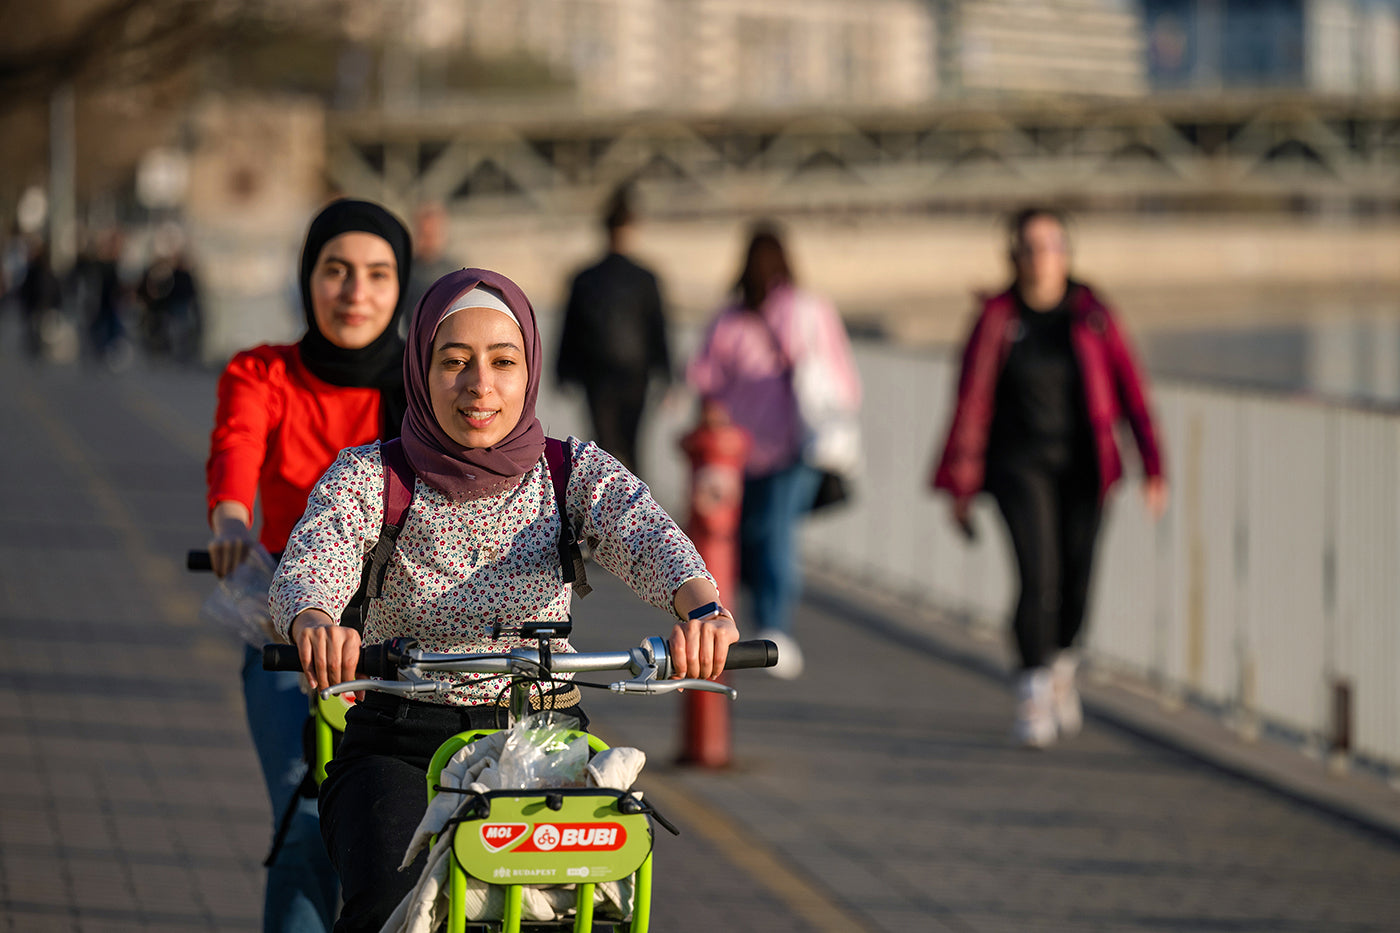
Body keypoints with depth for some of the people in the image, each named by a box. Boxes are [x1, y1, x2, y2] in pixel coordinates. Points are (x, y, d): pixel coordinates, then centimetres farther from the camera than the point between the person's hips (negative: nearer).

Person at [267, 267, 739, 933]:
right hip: (400, 746, -1)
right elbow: (307, 564, -19)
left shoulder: (575, 472, 3)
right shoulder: (368, 477, -1)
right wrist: (315, 623, -46)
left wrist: (703, 607, -41)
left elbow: (649, 537, -17)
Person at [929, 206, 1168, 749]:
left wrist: (1152, 466, -6)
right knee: (1039, 575, -15)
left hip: (1082, 465, 2)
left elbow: (1130, 391, 0)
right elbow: (971, 403, 0)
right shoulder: (997, 319, -3)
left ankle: (1061, 663, 35)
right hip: (1019, 464, -2)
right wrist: (960, 486, 0)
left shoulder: (1092, 316, -1)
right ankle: (1034, 694, -6)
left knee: (1075, 578, 5)